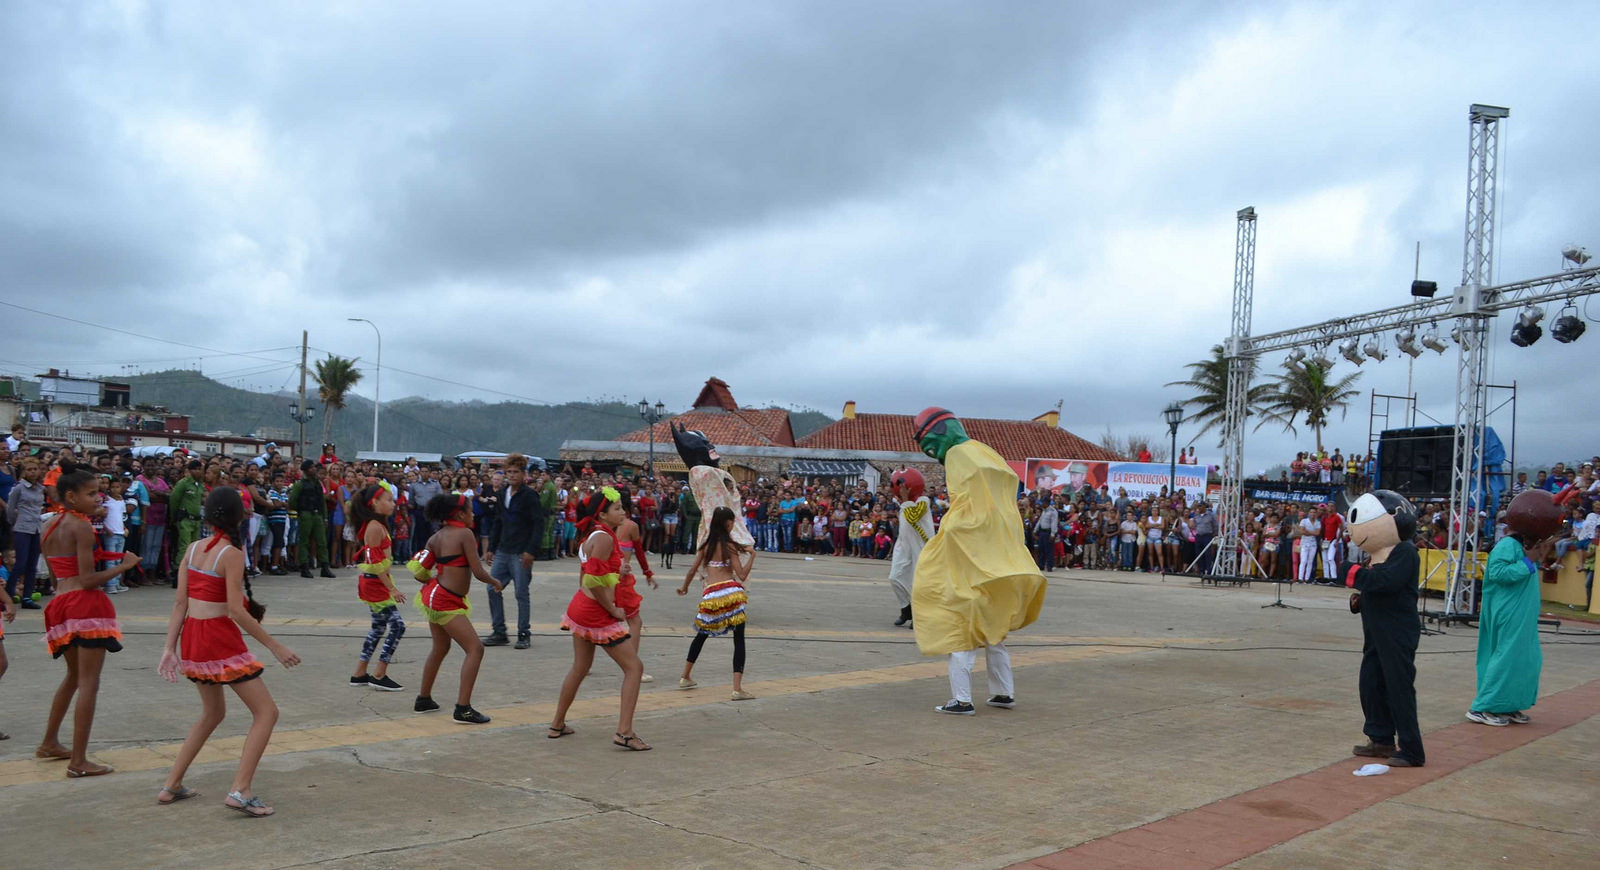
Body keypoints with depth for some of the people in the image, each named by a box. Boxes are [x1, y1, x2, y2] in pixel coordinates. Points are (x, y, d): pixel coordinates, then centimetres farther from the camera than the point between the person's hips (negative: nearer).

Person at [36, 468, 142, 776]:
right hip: (86, 603, -9)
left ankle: (49, 742, 37)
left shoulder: (49, 526, 13)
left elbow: (56, 574, 18)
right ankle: (79, 761, -5)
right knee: (89, 683, -5)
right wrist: (123, 565, -7)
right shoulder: (82, 526, -12)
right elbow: (87, 580, -16)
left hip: (60, 601, 9)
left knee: (75, 676, 27)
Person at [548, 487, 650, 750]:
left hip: (580, 608, 10)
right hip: (597, 615, -10)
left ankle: (557, 725, 31)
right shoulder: (604, 538, -19)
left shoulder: (593, 535, 11)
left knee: (580, 668, 22)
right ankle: (624, 731, -8)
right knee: (633, 667, -3)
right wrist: (613, 609, -17)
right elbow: (593, 579, -26)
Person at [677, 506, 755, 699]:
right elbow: (742, 576, -7)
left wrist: (684, 587, 33)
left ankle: (685, 677, 32)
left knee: (701, 635, 25)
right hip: (730, 593, -5)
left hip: (710, 595, 5)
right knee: (739, 640, 0)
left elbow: (692, 570, 16)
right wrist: (752, 556, 2)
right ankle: (737, 688, -9)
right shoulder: (730, 547, -2)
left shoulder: (706, 546, 12)